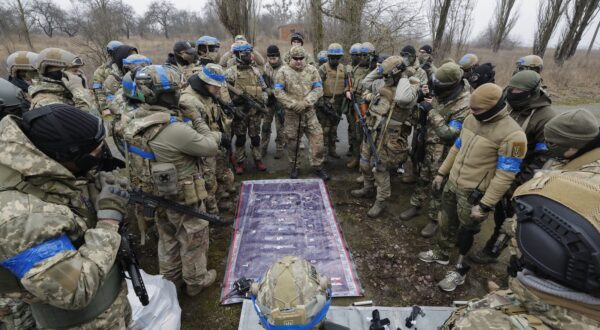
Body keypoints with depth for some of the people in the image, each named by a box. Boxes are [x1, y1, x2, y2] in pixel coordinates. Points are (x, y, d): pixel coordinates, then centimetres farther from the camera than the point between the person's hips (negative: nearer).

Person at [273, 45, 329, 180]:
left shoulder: (312, 71, 5)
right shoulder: (283, 72, 0)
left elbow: (318, 89, -2)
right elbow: (278, 91, -7)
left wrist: (305, 102, -16)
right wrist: (293, 104, -15)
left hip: (309, 112, 1)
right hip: (291, 113, -1)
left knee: (317, 138, -3)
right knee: (292, 140, 8)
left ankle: (318, 166, 13)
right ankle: (294, 167, 25)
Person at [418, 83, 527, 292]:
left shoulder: (512, 135, -22)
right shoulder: (471, 119, 1)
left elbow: (505, 176, -22)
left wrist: (484, 205, -21)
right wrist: (442, 173, 14)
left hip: (474, 194, -6)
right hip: (452, 183, 6)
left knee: (466, 230, 11)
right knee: (447, 222, 21)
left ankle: (460, 270, 32)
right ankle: (440, 253, 44)